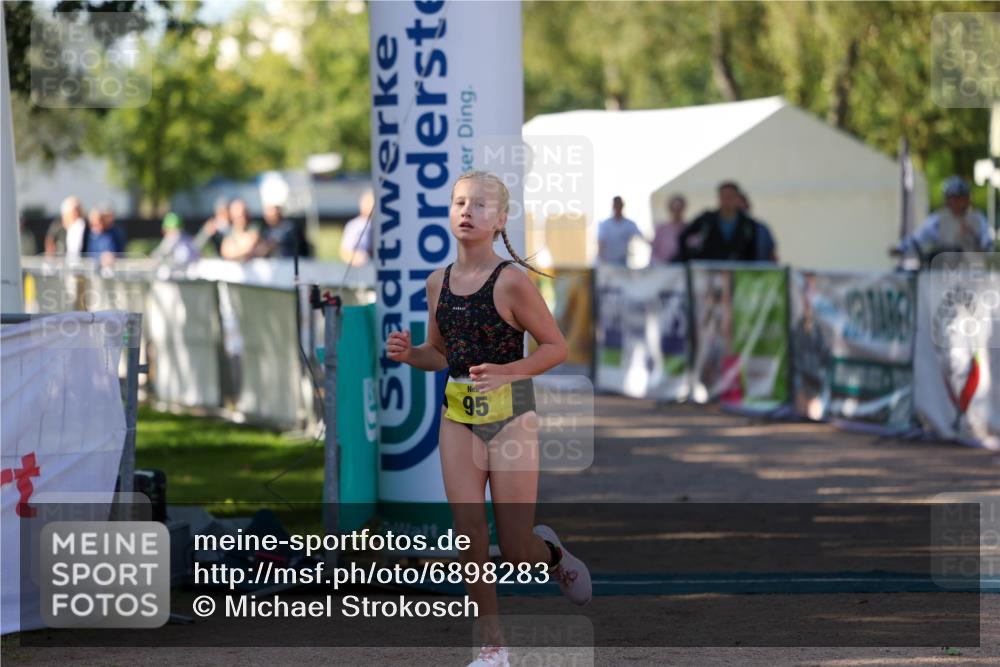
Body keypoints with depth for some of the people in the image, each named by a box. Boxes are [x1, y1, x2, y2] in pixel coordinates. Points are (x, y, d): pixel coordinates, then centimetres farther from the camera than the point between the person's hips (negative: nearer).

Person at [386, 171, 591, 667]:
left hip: (510, 412, -4)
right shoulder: (438, 283, 5)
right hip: (458, 415, 4)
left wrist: (507, 372, -21)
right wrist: (408, 353, -5)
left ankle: (550, 553, 36)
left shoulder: (511, 282, -12)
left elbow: (556, 347, -6)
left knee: (516, 551, -1)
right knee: (469, 535, -4)